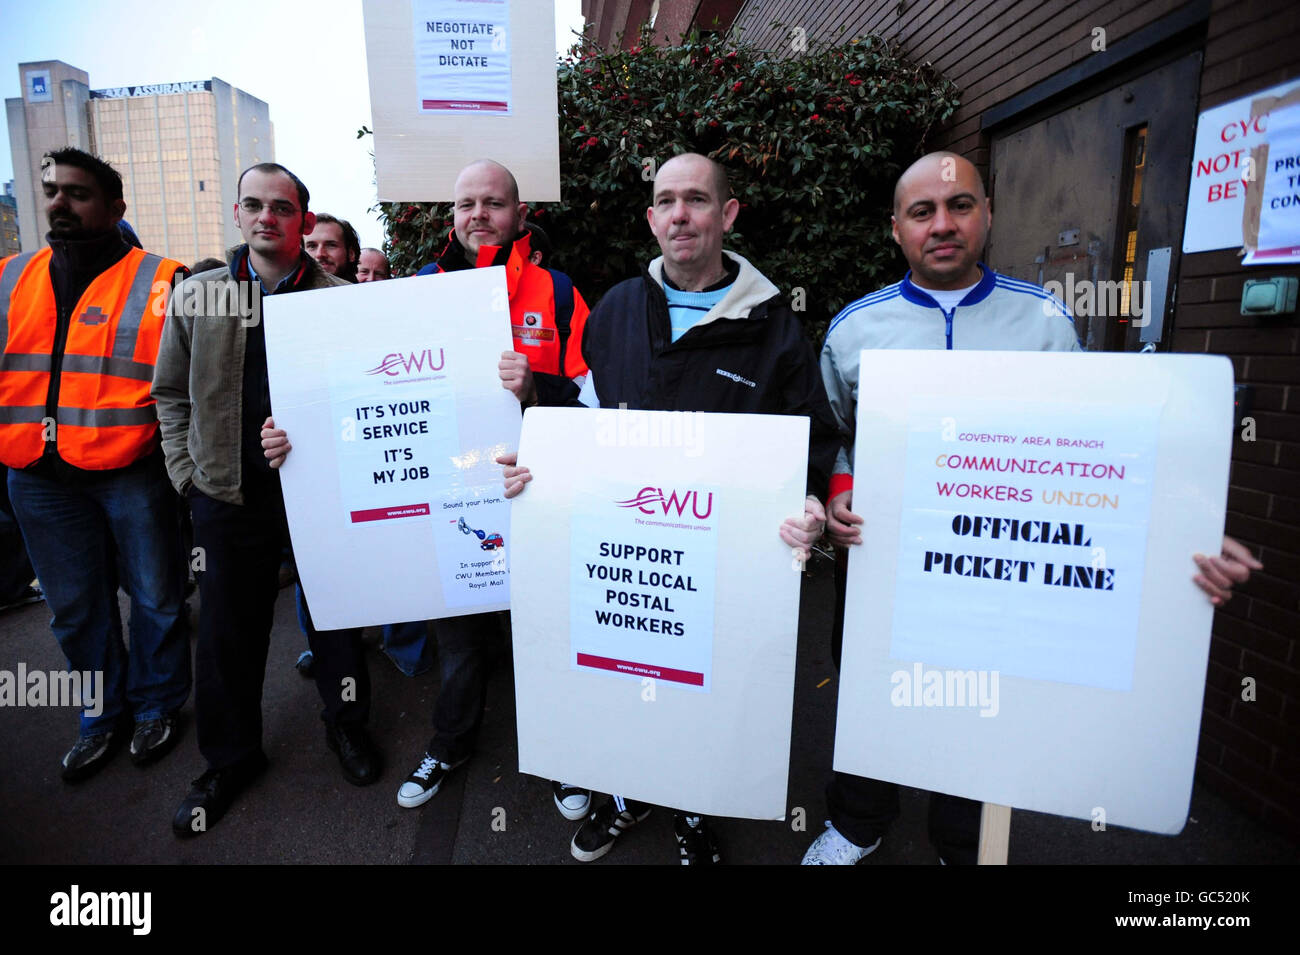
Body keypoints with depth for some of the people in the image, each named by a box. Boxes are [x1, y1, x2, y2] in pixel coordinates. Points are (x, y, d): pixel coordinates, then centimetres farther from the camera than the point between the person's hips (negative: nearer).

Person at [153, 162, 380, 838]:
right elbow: (171, 393, 13)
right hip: (228, 496, 3)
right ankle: (231, 757, 34)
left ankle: (345, 725, 35)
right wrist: (187, 471, 5)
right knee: (228, 634, 12)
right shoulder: (197, 296, 5)